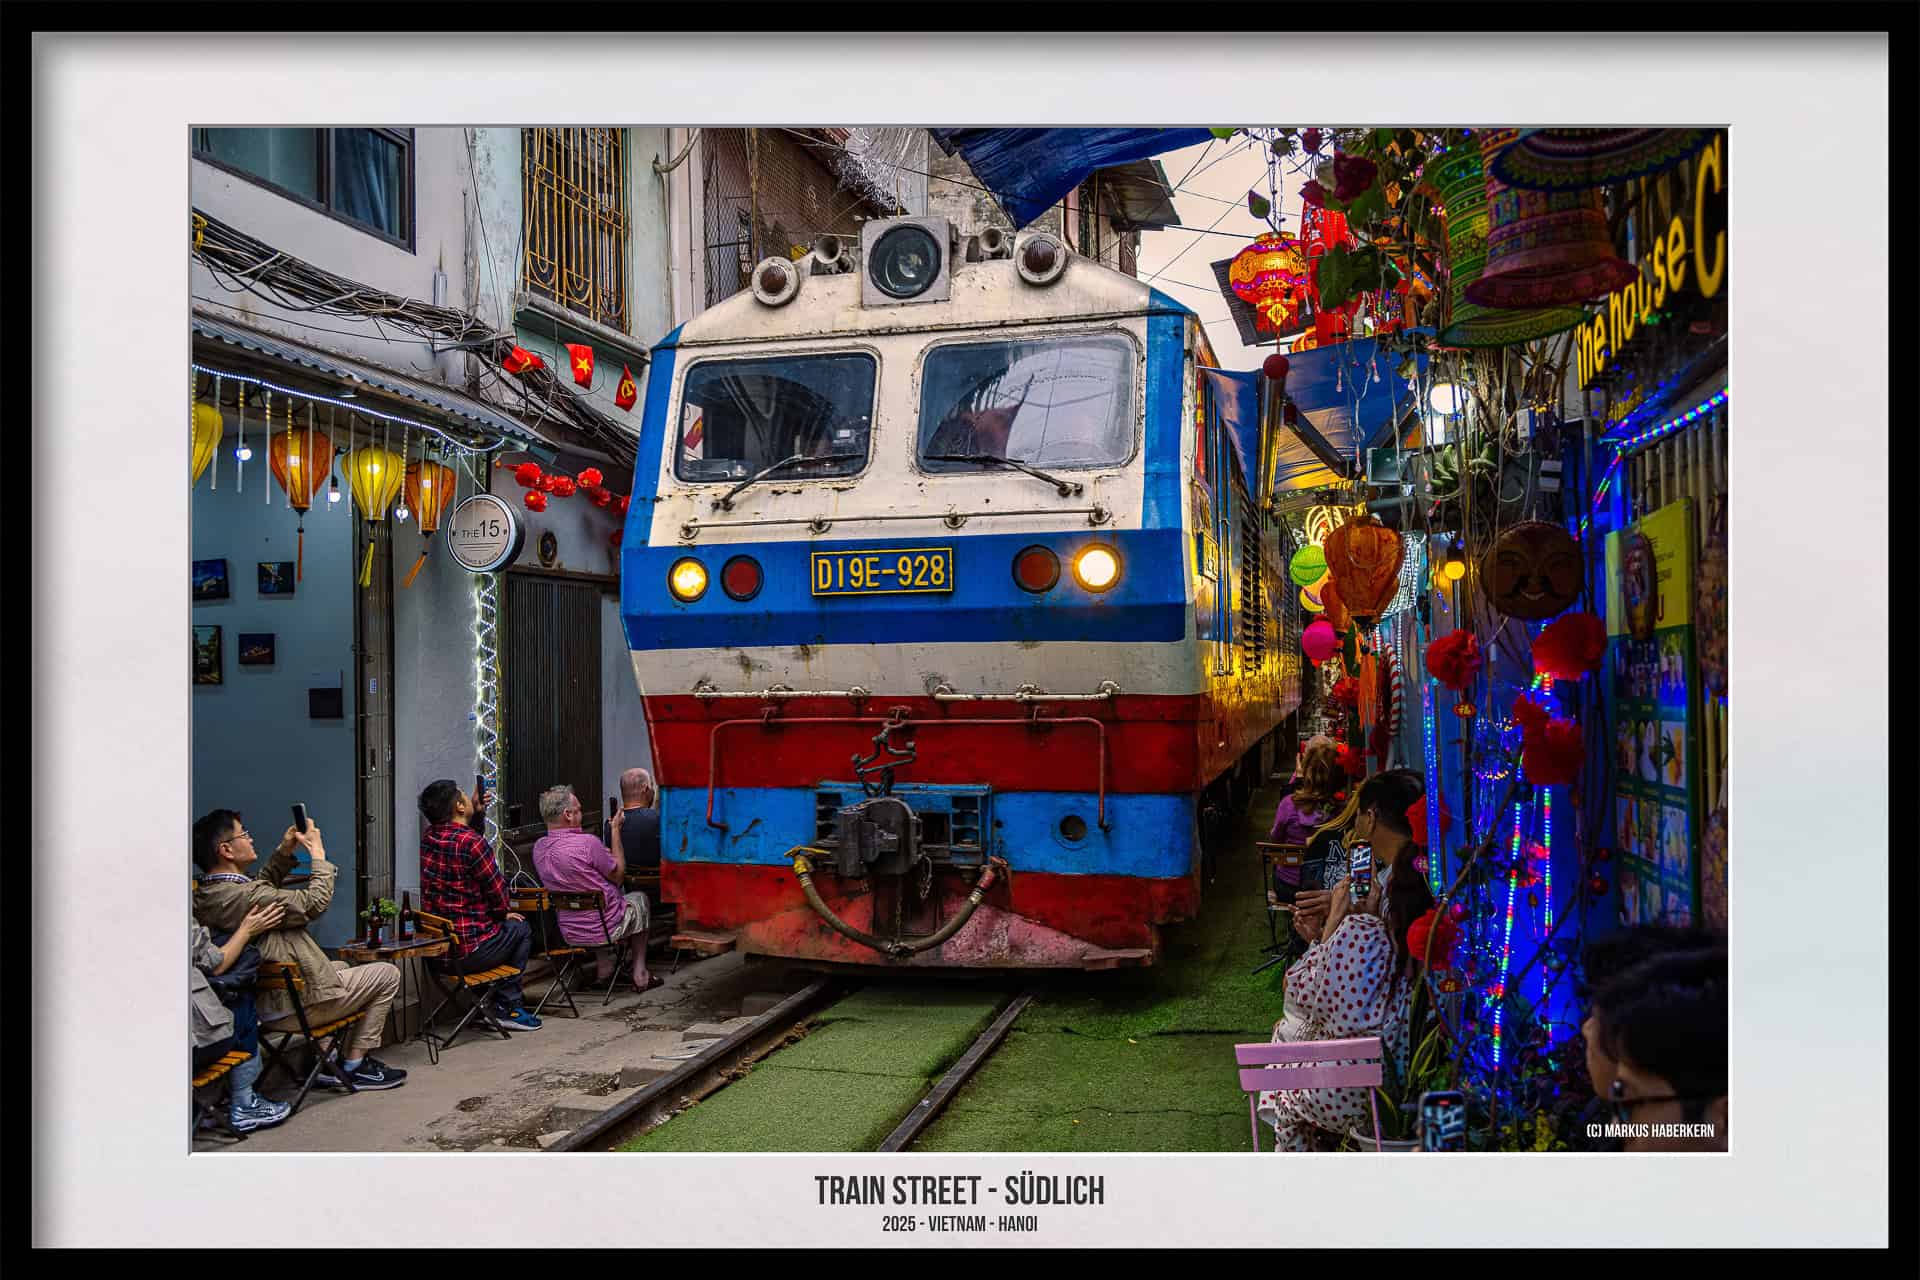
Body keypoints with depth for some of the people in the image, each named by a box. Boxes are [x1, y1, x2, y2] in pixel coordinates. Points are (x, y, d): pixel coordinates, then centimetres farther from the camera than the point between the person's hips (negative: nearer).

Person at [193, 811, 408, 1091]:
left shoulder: (203, 895, 2)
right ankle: (354, 1066, 12)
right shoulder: (244, 896, -29)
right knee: (386, 974, 5)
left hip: (261, 1002, 10)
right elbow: (314, 903, -23)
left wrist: (283, 852, 8)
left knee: (340, 967, 35)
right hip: (289, 1007, -10)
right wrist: (318, 853, -10)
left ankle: (328, 1065, 30)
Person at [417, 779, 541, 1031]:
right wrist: (505, 912, 10)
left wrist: (477, 811, 23)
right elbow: (495, 887, -10)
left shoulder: (426, 837, 2)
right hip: (467, 951, -8)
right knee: (520, 927, 19)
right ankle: (507, 1005, 21)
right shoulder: (472, 842, -20)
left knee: (499, 925, 32)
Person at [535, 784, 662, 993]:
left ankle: (603, 968, 30)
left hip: (568, 933, 6)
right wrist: (616, 832, -3)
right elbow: (619, 876, -10)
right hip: (605, 929, -6)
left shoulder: (538, 848, -4)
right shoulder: (587, 842, -25)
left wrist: (605, 854, 15)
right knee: (639, 898, 25)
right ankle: (640, 974, 26)